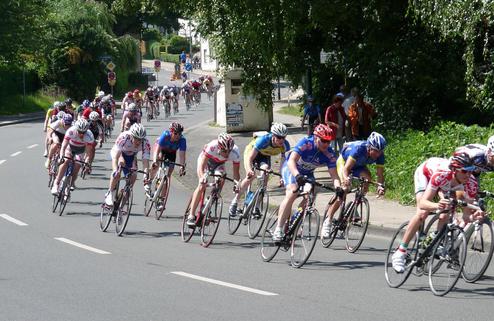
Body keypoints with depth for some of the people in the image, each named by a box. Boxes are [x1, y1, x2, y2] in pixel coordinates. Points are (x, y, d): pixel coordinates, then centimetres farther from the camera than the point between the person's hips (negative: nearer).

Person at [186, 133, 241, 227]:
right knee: (202, 186, -18)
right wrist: (202, 177, -59)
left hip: (219, 164, 3)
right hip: (206, 160, -3)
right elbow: (201, 165, -41)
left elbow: (236, 172, -22)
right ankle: (191, 215, -15)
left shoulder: (235, 152, -33)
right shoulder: (212, 147, -41)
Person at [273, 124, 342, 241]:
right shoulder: (305, 143, -32)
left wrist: (338, 187, -45)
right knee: (292, 193, -27)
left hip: (307, 173, 5)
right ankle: (278, 229, -30)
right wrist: (297, 176, -59)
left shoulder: (329, 154, -20)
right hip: (292, 169, -5)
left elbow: (334, 174, -24)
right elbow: (291, 161, -42)